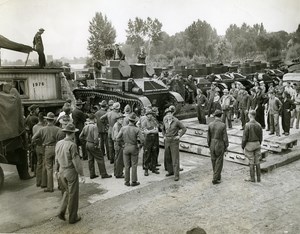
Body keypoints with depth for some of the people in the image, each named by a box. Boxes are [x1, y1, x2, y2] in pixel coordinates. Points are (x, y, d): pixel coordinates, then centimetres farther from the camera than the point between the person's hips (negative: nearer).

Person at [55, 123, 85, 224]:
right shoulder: (72, 145, -21)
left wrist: (56, 169, 27)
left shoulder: (59, 143, 1)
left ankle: (62, 212, 18)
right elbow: (76, 161, -21)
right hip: (71, 172, -7)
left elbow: (57, 158, 13)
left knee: (67, 192, 25)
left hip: (62, 171, 7)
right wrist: (81, 174, -15)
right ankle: (73, 217, 20)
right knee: (73, 195, 8)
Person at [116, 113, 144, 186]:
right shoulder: (136, 129, -13)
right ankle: (134, 181, 12)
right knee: (134, 165, 8)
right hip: (134, 148, -2)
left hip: (126, 148, 2)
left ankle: (127, 181, 16)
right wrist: (140, 145, 2)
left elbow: (118, 139, -5)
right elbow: (142, 139, -17)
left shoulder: (123, 128, -7)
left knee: (127, 166, 10)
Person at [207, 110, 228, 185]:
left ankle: (217, 176, 33)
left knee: (214, 161, 18)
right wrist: (226, 147, 2)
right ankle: (215, 179, 7)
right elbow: (225, 138, -12)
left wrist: (209, 146, 12)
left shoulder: (210, 125, -7)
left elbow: (208, 137, -2)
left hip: (212, 145, 4)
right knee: (219, 163, 6)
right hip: (220, 146, -3)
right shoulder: (223, 125, -15)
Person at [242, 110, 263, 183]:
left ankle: (252, 178, 9)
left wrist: (243, 146, -3)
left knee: (251, 162, 2)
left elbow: (245, 137, -15)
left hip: (249, 144, -5)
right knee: (257, 162, 11)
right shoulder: (258, 125, -1)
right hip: (257, 144, 5)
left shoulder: (247, 125, -17)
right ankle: (258, 178, 16)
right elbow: (260, 137, 6)